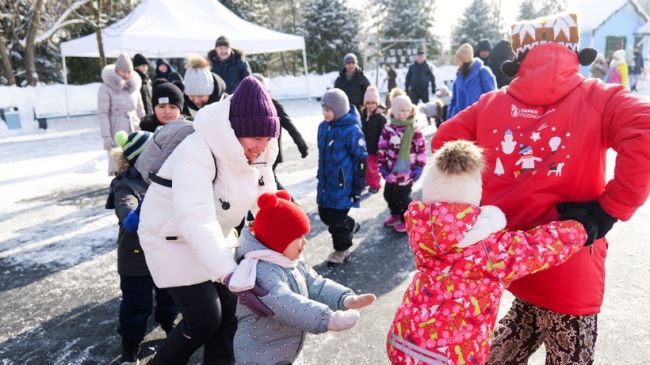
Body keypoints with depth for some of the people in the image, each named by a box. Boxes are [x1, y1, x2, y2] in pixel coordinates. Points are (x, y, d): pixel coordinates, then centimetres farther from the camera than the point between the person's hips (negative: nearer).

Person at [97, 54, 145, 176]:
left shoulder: (134, 87, 10)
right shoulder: (106, 88, -6)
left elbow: (140, 111, 16)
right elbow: (102, 114, -8)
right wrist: (106, 136, -13)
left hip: (134, 133, 5)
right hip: (116, 135, -5)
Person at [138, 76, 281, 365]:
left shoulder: (256, 153, -10)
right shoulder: (196, 151, -34)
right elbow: (197, 221, -44)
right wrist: (231, 276, -52)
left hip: (216, 236, 7)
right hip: (173, 238, -7)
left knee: (229, 311, 9)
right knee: (205, 319, -3)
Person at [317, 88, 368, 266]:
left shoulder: (352, 130, -18)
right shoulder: (323, 127, 4)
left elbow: (361, 160, -14)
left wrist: (358, 188, -11)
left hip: (342, 184, -7)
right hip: (325, 182, 7)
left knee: (336, 218, 0)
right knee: (325, 215, 15)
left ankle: (341, 249, 25)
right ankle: (351, 226, 43)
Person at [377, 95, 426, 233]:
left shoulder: (414, 129, -9)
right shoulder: (388, 128, -2)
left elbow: (421, 149, -6)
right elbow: (382, 148, 4)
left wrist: (419, 167, -7)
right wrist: (382, 165, 3)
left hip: (407, 172, -4)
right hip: (391, 171, 4)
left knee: (402, 197, 4)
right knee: (389, 194, 17)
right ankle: (395, 215, 41)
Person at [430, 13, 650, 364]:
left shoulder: (492, 102, 3)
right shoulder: (596, 97, -5)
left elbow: (443, 140, 3)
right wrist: (610, 209, -15)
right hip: (567, 270, -3)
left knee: (528, 322, 32)